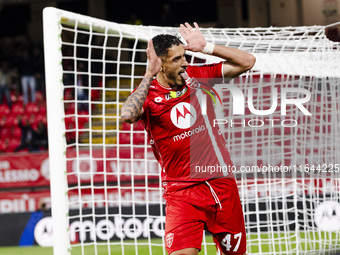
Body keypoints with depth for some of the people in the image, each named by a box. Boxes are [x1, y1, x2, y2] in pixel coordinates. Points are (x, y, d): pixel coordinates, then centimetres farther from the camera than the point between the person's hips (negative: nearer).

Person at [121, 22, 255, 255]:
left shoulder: (196, 76, 4)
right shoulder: (146, 94, -7)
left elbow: (247, 61, 5)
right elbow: (128, 115, -31)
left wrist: (206, 47, -4)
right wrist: (149, 75, -25)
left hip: (221, 182, 4)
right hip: (181, 191, -4)